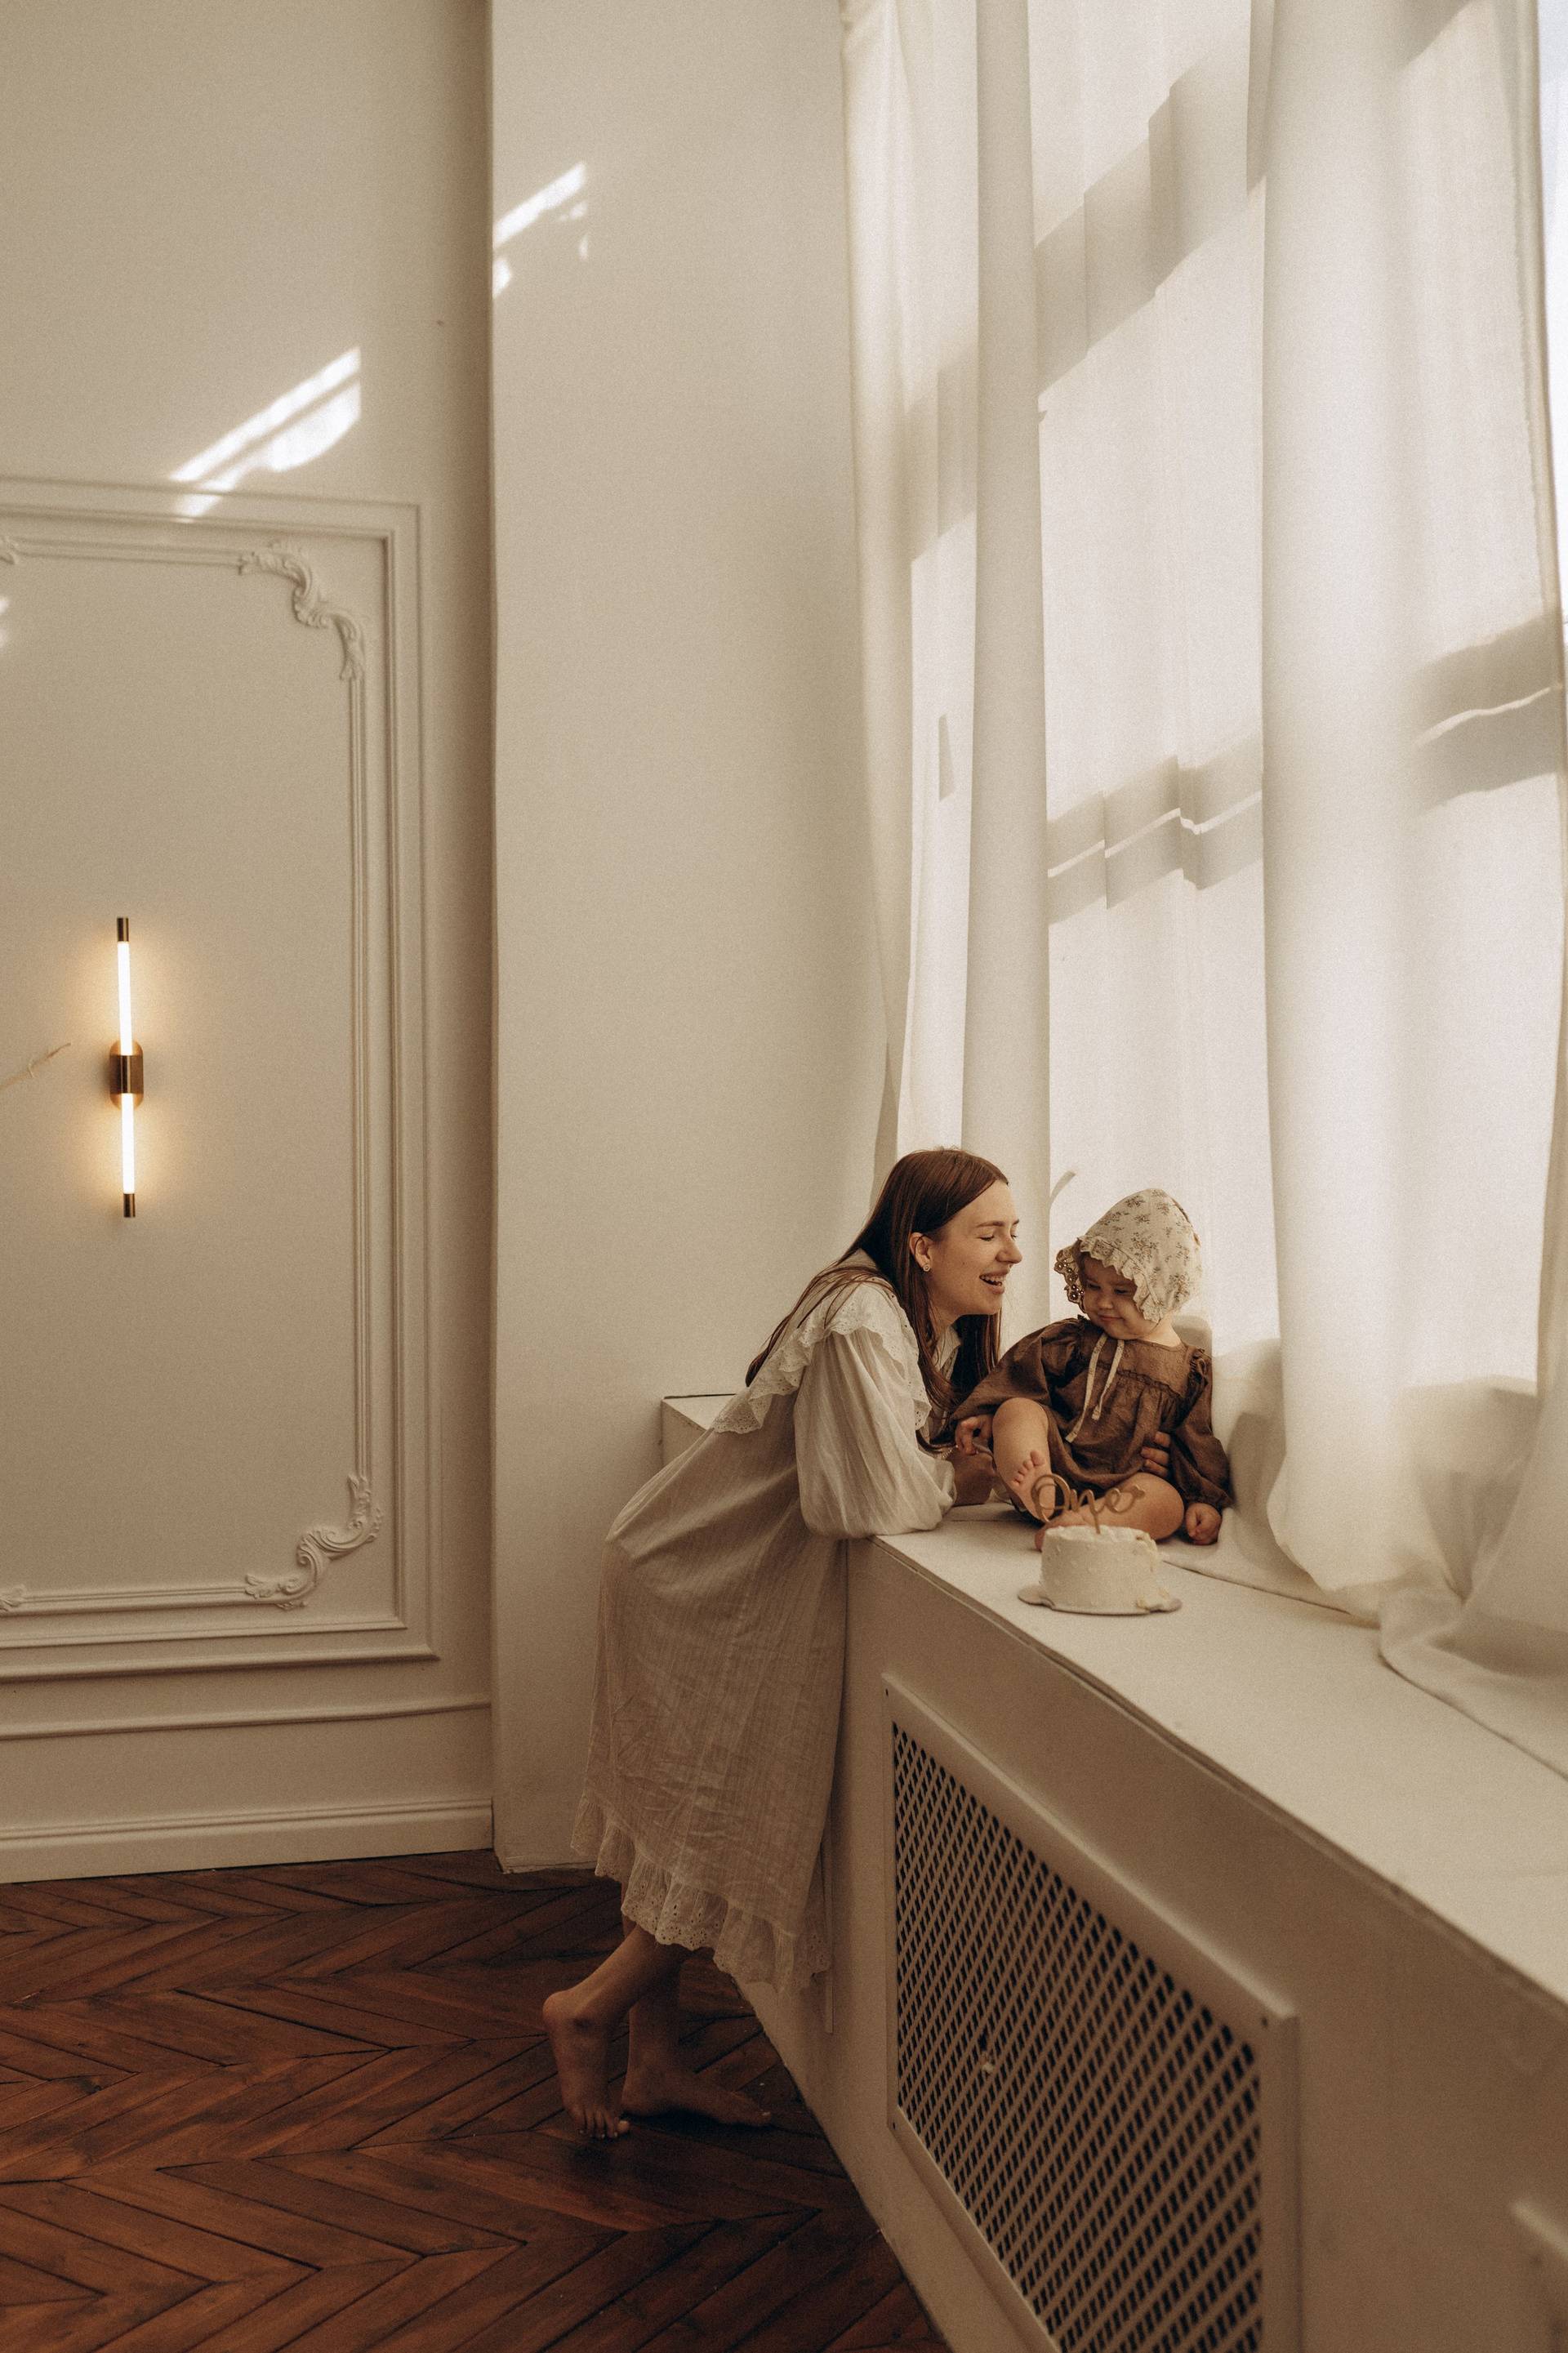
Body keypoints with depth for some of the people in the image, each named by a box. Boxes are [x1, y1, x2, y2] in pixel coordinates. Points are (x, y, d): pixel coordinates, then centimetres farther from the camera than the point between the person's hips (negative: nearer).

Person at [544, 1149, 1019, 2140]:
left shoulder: (945, 1332, 4)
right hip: (701, 1585, -9)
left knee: (689, 1827, 15)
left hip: (750, 1585, 9)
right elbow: (870, 1495, -32)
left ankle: (657, 2064, 25)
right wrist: (956, 1481, -16)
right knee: (729, 1830, -2)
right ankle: (590, 2010, 17)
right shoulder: (862, 1324, -26)